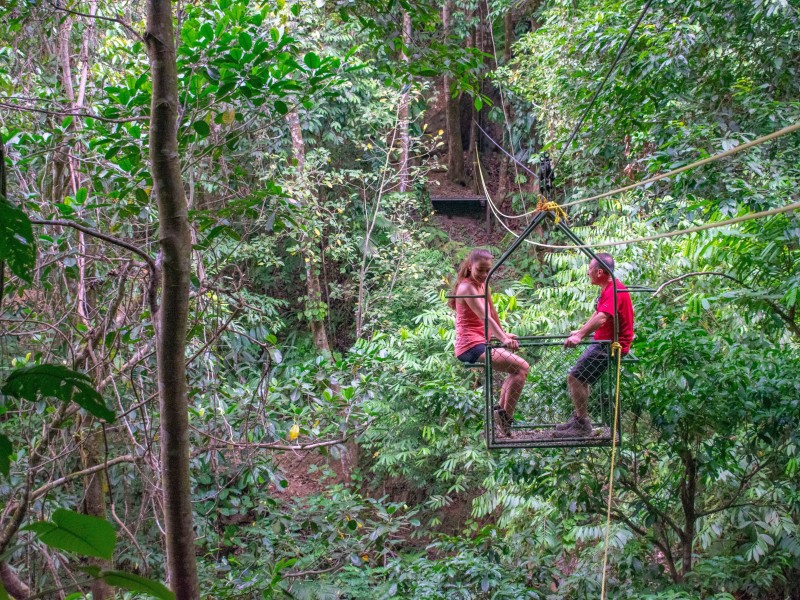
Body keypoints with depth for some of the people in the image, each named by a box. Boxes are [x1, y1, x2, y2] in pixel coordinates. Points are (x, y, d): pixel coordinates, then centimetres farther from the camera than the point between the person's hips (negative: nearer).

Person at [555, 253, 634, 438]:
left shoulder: (615, 291, -23)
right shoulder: (607, 289, 12)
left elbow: (602, 318, -38)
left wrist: (580, 336, -46)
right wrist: (580, 331, 27)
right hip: (603, 342, 11)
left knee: (575, 378, -16)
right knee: (580, 377, 18)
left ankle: (582, 425, -10)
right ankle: (578, 418, 25)